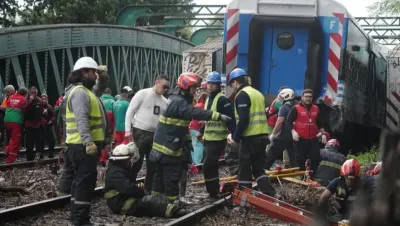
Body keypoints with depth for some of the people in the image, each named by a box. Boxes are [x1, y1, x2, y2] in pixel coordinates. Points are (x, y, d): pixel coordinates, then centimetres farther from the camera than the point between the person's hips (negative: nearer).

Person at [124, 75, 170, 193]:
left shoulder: (164, 101, 11)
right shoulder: (142, 94, -5)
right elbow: (130, 111, -6)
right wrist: (128, 130, -13)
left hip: (155, 134, 6)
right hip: (140, 132, -6)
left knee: (153, 164, 9)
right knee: (137, 162, -5)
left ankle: (149, 190, 19)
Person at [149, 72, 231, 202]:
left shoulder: (175, 100, 15)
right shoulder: (179, 103, -19)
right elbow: (196, 113, -32)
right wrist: (219, 116, -35)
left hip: (161, 145, 10)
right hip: (169, 147, -10)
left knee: (161, 176, 15)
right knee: (172, 177, -5)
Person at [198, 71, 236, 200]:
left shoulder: (222, 100, -14)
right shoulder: (209, 99, 15)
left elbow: (230, 119, -20)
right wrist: (202, 131, 30)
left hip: (218, 140, -9)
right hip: (209, 138, 9)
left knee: (208, 166, -14)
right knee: (211, 166, 13)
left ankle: (213, 193, -6)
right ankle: (214, 192, 22)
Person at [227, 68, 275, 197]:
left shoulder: (242, 95, -10)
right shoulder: (257, 93, 18)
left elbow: (243, 119, -20)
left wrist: (236, 138, -12)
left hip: (250, 137, -8)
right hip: (262, 136, 8)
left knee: (244, 169, 1)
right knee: (258, 168, 13)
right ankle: (269, 195, 3)